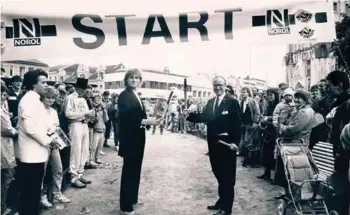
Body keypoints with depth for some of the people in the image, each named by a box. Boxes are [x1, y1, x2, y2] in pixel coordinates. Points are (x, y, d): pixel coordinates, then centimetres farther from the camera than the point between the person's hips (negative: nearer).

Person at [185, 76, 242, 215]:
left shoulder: (232, 102, -8)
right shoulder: (210, 102, 12)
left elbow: (237, 124, -12)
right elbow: (203, 117, 4)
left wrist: (235, 142, -19)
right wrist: (191, 114, -13)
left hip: (227, 144, -6)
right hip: (213, 143, 6)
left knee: (227, 176, 5)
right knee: (218, 174, 17)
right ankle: (222, 201, 32)